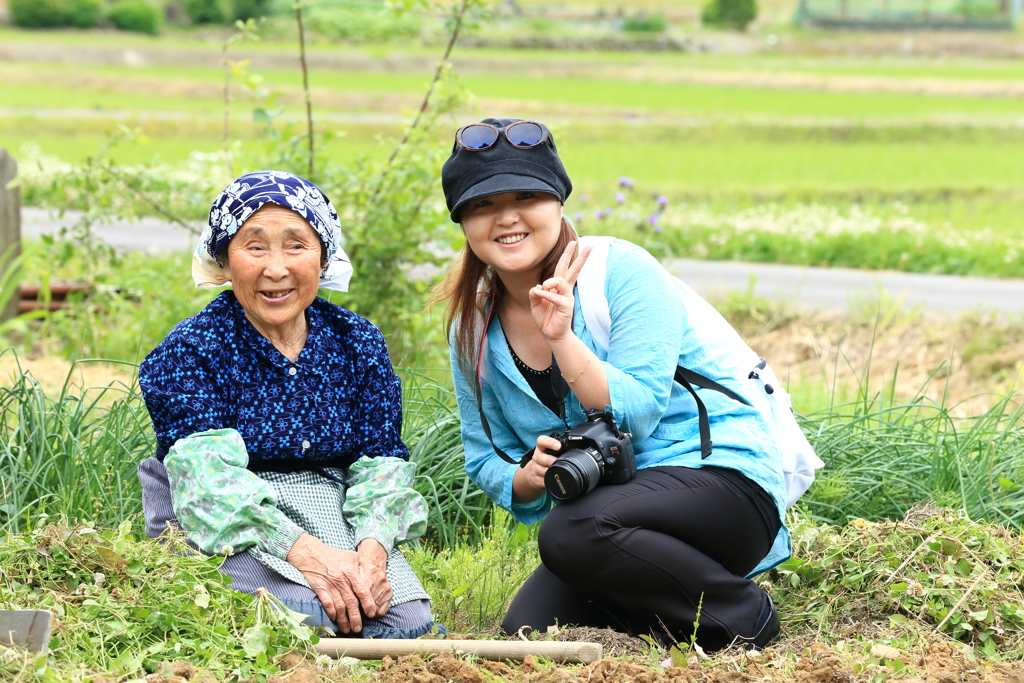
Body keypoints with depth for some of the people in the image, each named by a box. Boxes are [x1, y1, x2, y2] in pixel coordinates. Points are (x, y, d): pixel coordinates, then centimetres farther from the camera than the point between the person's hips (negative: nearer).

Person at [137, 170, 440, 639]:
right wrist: (303, 551, -36)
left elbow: (382, 460, 0)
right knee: (309, 613, -33)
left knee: (406, 624, -21)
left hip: (335, 512, 4)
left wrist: (373, 546, -23)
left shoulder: (358, 344, 5)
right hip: (233, 526, -4)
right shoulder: (189, 350, -9)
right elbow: (207, 473, -22)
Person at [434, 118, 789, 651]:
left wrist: (561, 337, -28)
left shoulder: (622, 271, -10)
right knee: (527, 631, -18)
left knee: (575, 532, -34)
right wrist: (529, 476, -11)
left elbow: (635, 418, -17)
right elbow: (486, 461, 11)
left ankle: (743, 615, -12)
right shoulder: (473, 332, 7)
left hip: (721, 473, -6)